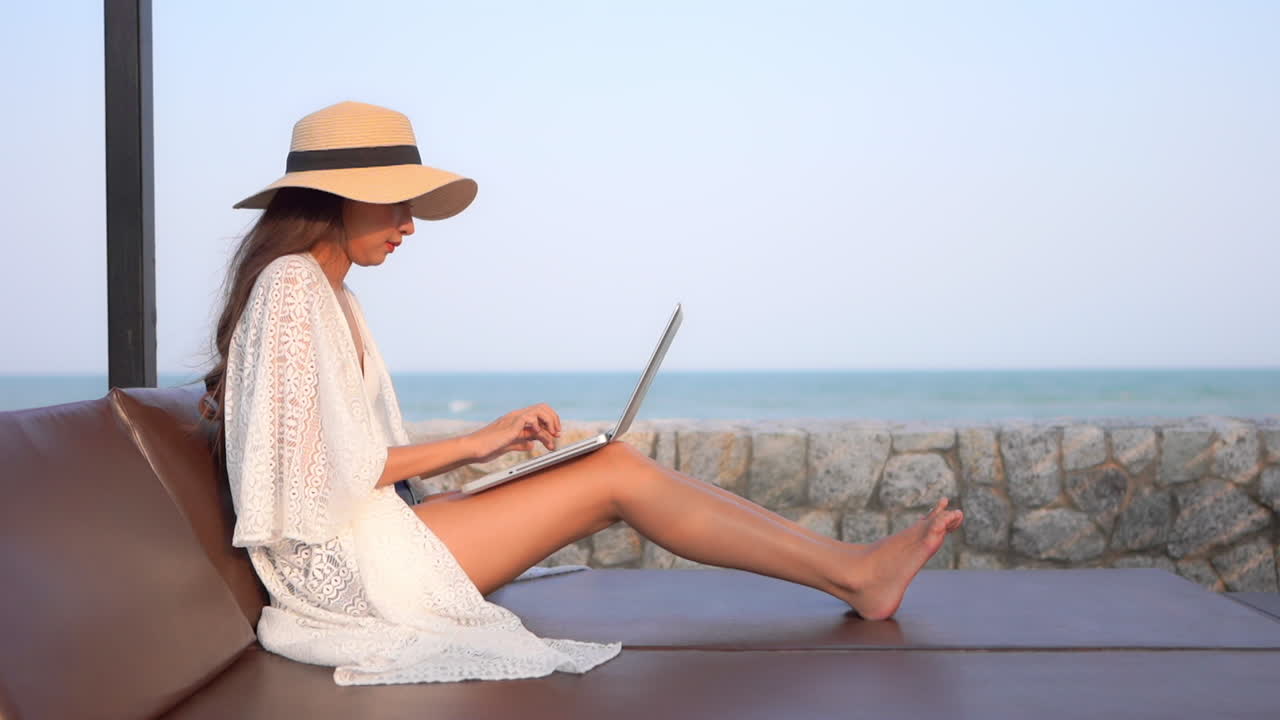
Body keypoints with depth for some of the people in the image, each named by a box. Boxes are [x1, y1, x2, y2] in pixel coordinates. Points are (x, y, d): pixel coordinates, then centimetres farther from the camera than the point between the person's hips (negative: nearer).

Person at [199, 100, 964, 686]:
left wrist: (481, 447, 1)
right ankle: (853, 574, -6)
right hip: (349, 559, -9)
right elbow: (320, 465, -19)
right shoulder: (293, 286, -13)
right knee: (616, 471, -13)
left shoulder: (329, 292, 16)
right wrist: (473, 443, -14)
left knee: (615, 469, -2)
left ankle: (851, 568, -3)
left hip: (370, 533, 9)